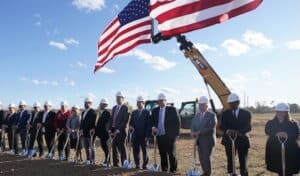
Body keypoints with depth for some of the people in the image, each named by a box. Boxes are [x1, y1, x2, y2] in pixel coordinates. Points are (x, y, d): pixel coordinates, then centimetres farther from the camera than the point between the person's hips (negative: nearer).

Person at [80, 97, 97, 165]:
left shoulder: (93, 112, -8)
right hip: (84, 132, 8)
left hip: (90, 132, -8)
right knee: (86, 146, 13)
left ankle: (92, 160, 4)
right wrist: (81, 129, 9)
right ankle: (88, 159, 23)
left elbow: (93, 122, -16)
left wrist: (92, 129, -23)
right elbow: (82, 121, 20)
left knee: (91, 146, -3)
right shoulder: (83, 112, 18)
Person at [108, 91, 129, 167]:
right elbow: (111, 119, 16)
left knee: (121, 148, -2)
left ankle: (124, 164, 6)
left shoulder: (125, 108, -6)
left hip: (120, 131, -7)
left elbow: (125, 120, -14)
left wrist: (118, 130, -17)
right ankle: (115, 163, 20)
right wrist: (110, 129, 4)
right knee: (114, 147, 10)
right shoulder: (114, 108, 16)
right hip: (113, 130, 7)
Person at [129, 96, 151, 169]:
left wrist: (147, 136, -10)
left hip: (143, 136, -3)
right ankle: (137, 165, 17)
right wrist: (131, 127, -8)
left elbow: (149, 125, -4)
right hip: (135, 135, 4)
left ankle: (145, 165, 15)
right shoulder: (134, 112, 12)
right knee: (135, 151, 5)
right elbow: (131, 123, 15)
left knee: (144, 151, 2)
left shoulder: (147, 112, -1)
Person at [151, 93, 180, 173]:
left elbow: (177, 122, -3)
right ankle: (164, 170, 23)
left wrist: (176, 133, -7)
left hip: (169, 136, -4)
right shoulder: (155, 111, 10)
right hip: (159, 136, 4)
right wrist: (153, 127, -5)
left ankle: (173, 170, 15)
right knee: (162, 154, 11)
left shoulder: (172, 109, -3)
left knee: (171, 154, 1)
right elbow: (152, 121, 16)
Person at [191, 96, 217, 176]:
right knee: (201, 158, 9)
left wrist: (199, 132, -21)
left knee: (207, 158, -6)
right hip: (199, 141, 6)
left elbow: (211, 128, -17)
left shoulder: (212, 115, -6)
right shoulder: (197, 115, 12)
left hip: (208, 140, -5)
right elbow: (193, 126, 10)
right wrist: (193, 132, -13)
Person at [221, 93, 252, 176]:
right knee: (230, 160, 6)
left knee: (243, 161, 2)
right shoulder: (225, 113, 6)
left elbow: (248, 127, -8)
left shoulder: (246, 113, 3)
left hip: (242, 140, -1)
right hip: (229, 140, 1)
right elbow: (222, 126, -5)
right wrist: (227, 130, -28)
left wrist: (238, 132, -28)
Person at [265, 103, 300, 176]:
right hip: (275, 152, 1)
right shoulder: (270, 123, 7)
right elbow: (268, 131, -10)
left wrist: (287, 136, -27)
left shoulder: (293, 123, 4)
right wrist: (276, 134, -28)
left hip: (290, 152, -1)